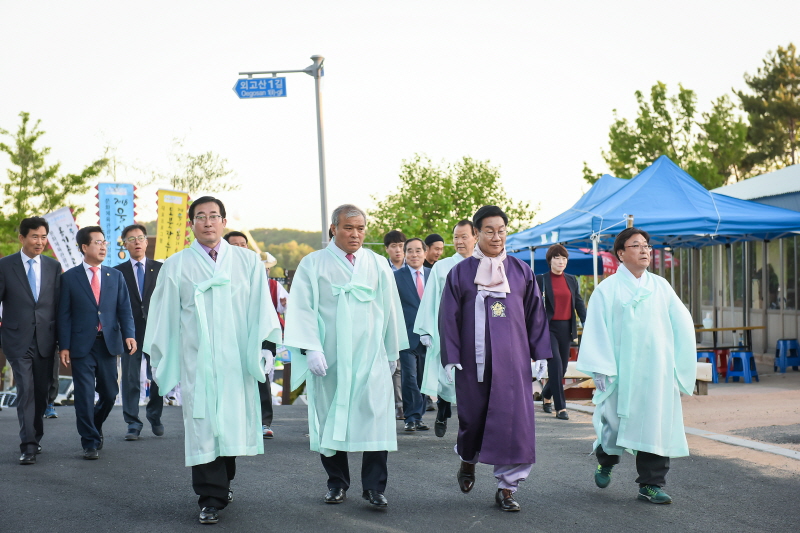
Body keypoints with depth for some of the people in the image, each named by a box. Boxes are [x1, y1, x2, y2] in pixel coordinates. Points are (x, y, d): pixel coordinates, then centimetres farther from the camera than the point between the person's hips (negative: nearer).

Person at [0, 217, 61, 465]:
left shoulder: (53, 266, 8)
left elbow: (58, 303, 9)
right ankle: (28, 446, -10)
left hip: (45, 340, 3)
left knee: (41, 392, 10)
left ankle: (35, 438, 27)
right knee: (25, 391, -11)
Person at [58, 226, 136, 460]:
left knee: (109, 393, 8)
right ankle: (90, 442, 8)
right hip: (82, 345, -3)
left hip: (108, 344, 3)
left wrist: (129, 334, -11)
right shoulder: (70, 278, 2)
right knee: (85, 396, -3)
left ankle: (94, 426, 34)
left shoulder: (116, 276, 11)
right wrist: (64, 346, -7)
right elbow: (64, 315, 0)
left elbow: (124, 309, 6)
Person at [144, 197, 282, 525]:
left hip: (237, 360, 1)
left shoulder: (248, 262, 8)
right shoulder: (176, 266, 8)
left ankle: (222, 483, 26)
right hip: (196, 360, -1)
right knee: (203, 424, -5)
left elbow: (261, 308, 4)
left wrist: (265, 348, -5)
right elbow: (164, 315, 9)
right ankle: (211, 500, -1)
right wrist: (160, 360, 7)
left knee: (233, 422, 5)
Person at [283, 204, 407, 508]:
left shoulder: (378, 265, 9)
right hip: (329, 357, -1)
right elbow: (302, 309, -3)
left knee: (375, 418, -6)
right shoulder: (313, 264, 2)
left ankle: (374, 487, 0)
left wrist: (392, 352, 14)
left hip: (371, 357, 1)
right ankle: (337, 483, 18)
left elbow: (390, 310, 13)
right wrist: (311, 349, -13)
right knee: (330, 419, 5)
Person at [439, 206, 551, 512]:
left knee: (513, 421, -4)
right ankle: (468, 461, 39)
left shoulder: (521, 272, 6)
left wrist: (540, 354, 4)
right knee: (473, 417, 9)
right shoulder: (460, 273, 2)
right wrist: (450, 358, -4)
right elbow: (448, 318, 2)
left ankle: (507, 487, 5)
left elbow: (535, 315, 9)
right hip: (474, 360, -1)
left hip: (512, 360, 1)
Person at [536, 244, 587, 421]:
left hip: (566, 328, 5)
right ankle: (560, 407, -12)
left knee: (562, 367, 10)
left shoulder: (572, 280, 13)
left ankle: (547, 395, 36)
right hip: (549, 327, -5)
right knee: (556, 365, -15)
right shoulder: (540, 279, -1)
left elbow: (579, 303, 11)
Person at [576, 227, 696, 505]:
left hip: (657, 371, 3)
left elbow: (683, 324, 11)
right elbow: (596, 331, -4)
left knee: (655, 426, 0)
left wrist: (680, 365, 6)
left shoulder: (661, 286, 9)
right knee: (616, 421, 3)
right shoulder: (607, 290, -1)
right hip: (622, 371, -3)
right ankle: (605, 460, 34)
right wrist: (601, 369, -11)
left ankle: (650, 485, 9)